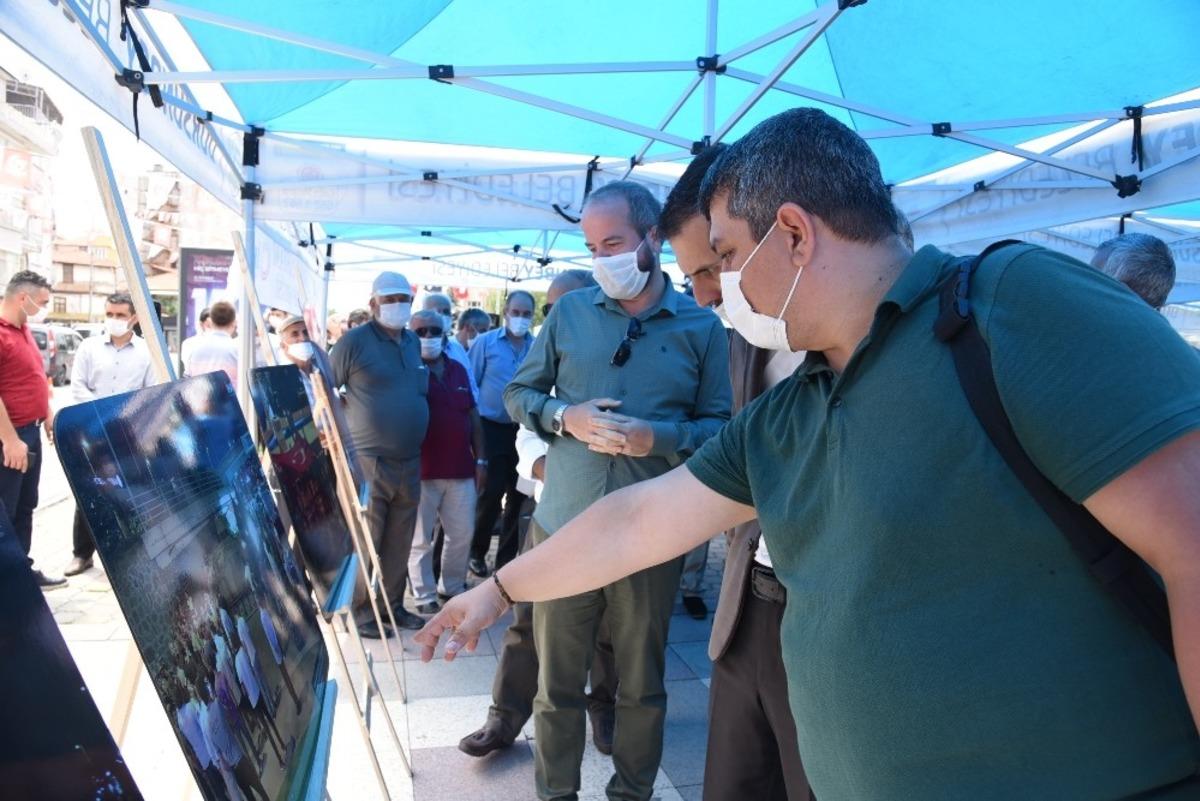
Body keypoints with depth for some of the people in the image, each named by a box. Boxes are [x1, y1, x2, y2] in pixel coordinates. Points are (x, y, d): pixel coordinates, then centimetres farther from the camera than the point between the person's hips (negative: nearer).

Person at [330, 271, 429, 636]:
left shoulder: (415, 342, 12)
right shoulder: (354, 341, -7)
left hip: (410, 462, 6)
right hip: (368, 461, -6)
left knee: (399, 543, 14)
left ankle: (393, 604, 26)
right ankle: (360, 611, 13)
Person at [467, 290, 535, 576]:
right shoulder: (485, 343, -2)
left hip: (525, 431, 3)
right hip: (492, 429, -3)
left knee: (518, 496, 9)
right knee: (491, 493, -1)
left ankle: (507, 556, 23)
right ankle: (477, 552, 20)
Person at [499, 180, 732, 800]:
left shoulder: (700, 326, 0)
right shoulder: (569, 312, 4)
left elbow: (720, 425, -1)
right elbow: (518, 393, 10)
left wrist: (659, 438, -19)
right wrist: (563, 417, -11)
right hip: (563, 527, 1)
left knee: (641, 685, 16)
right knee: (556, 682, 13)